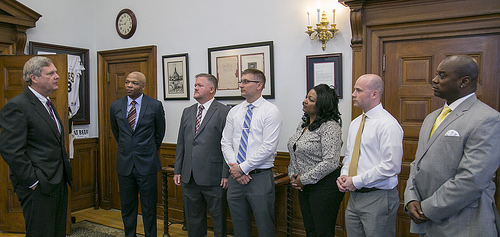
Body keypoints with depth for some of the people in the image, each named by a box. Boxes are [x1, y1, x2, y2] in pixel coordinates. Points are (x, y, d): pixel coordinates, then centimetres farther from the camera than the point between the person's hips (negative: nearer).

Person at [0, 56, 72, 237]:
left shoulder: (48, 104, 15)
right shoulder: (16, 106, -14)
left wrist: (65, 173, 14)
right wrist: (33, 182, -18)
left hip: (59, 183, 9)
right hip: (38, 188, -9)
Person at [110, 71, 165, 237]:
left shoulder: (155, 106, -5)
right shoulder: (116, 106, 3)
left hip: (146, 164, -3)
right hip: (124, 164, 3)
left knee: (149, 208, 6)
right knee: (127, 208, 13)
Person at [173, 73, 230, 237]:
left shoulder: (224, 112, -6)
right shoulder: (187, 112, 13)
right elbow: (181, 143, 15)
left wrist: (226, 174, -13)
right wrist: (177, 170, 11)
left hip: (213, 177, -6)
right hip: (189, 177, 6)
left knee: (218, 219, 7)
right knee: (193, 218, 17)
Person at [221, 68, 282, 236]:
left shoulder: (270, 111, -7)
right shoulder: (234, 112, 10)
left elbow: (268, 147, -14)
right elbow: (226, 143, 8)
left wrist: (243, 167, -13)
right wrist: (234, 168, -7)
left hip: (260, 178, -5)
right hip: (235, 177, 5)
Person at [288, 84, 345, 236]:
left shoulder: (330, 126, -17)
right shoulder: (303, 124, 10)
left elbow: (330, 162, -24)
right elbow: (294, 153, 19)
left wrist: (303, 179, -17)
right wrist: (293, 175, 4)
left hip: (324, 188, -8)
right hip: (303, 188, 8)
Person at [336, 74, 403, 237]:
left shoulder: (388, 125, -15)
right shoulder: (355, 123, 12)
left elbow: (390, 166, -21)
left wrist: (356, 181, -17)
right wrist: (344, 176, 1)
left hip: (378, 198, -7)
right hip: (354, 197, 8)